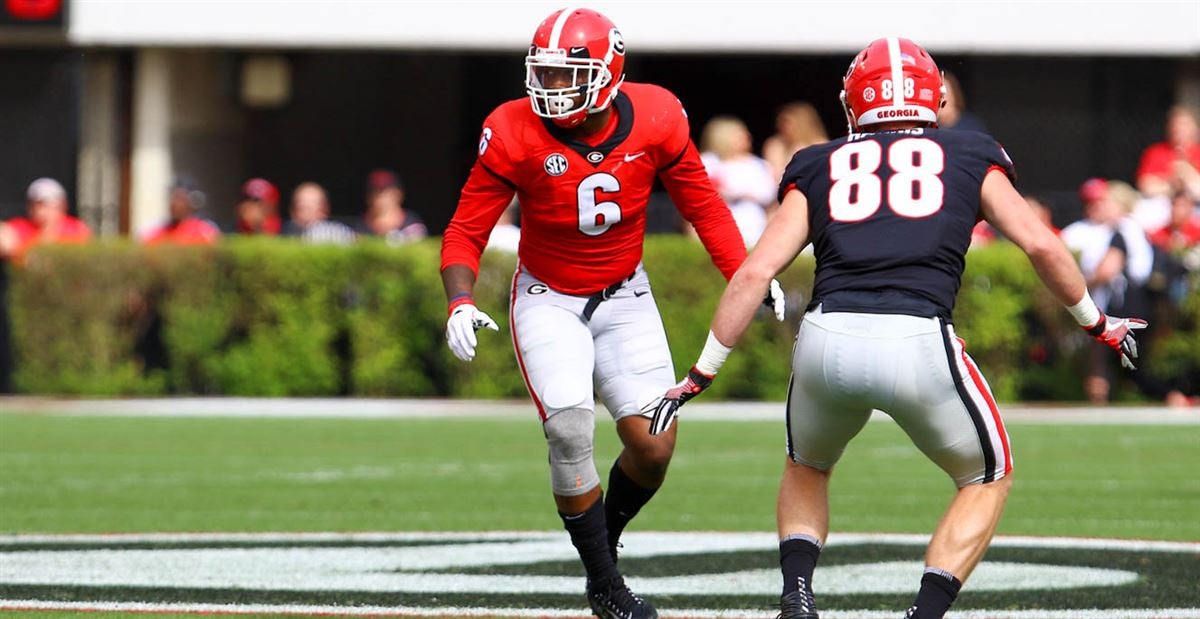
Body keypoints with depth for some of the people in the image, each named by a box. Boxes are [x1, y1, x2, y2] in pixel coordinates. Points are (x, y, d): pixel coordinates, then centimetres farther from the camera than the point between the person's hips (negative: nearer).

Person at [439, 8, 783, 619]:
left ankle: (605, 541, 23)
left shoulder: (655, 120, -15)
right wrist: (460, 304, -29)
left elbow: (702, 205, 0)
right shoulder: (516, 135, -19)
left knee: (653, 445, -8)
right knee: (569, 432, -20)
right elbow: (466, 231, -12)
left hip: (624, 298, 2)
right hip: (548, 300, -2)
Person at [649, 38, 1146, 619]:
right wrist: (1097, 324, 29)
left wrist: (700, 375, 18)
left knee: (807, 467, 32)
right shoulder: (970, 158, 20)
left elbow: (754, 273, 13)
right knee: (988, 479, 23)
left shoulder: (818, 169, 21)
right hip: (919, 342, -2)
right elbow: (1041, 246, 13)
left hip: (827, 337, 2)